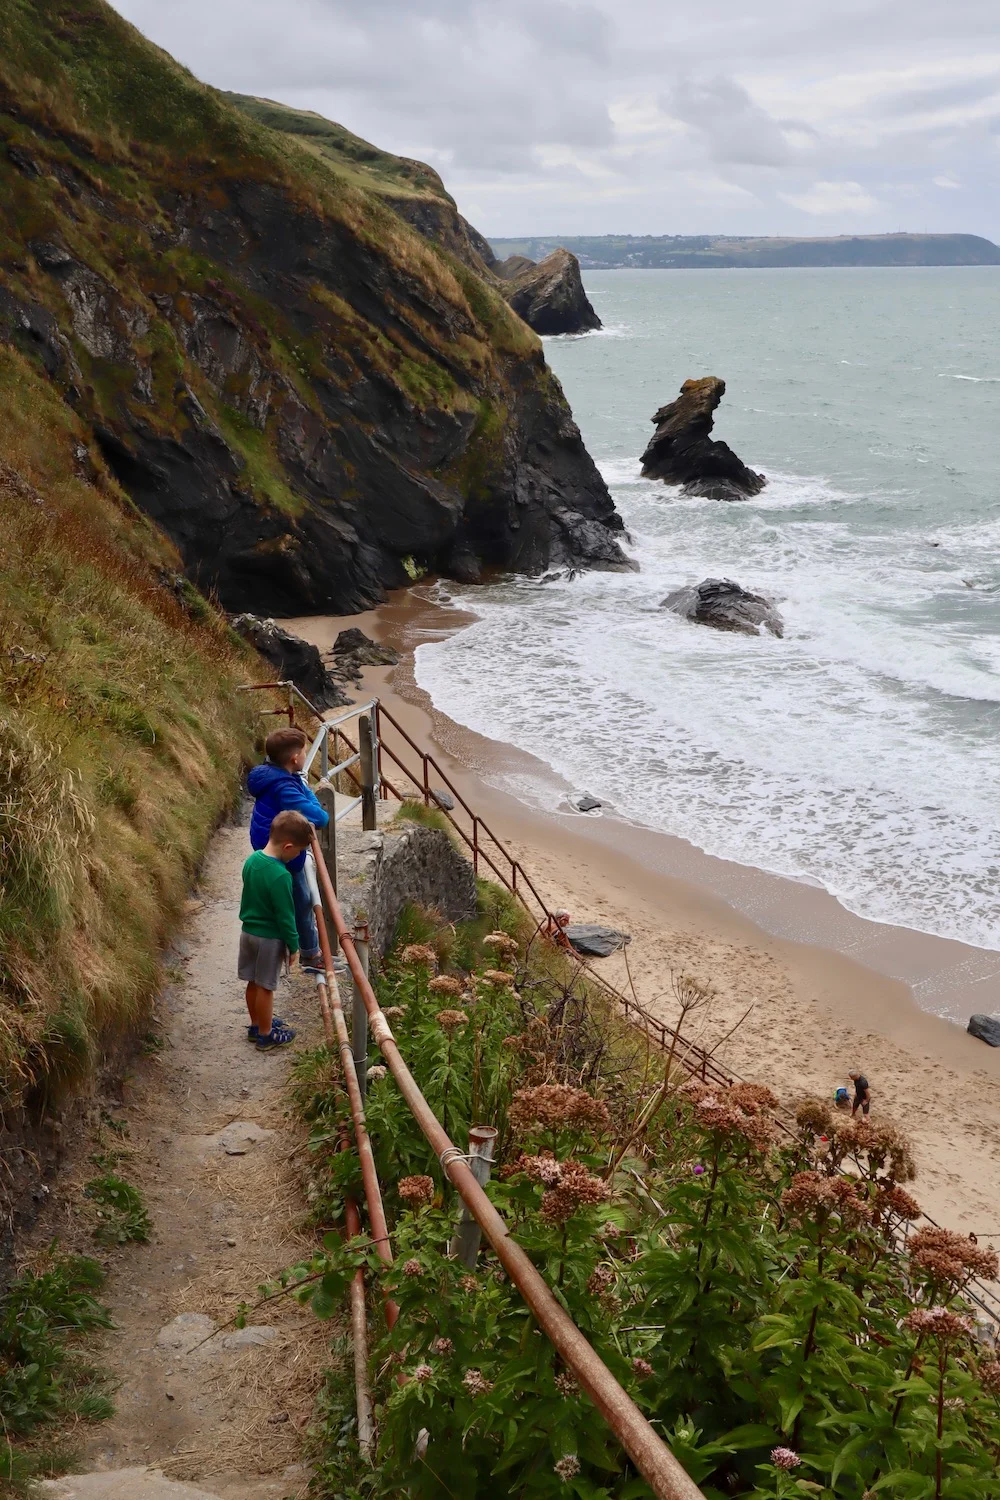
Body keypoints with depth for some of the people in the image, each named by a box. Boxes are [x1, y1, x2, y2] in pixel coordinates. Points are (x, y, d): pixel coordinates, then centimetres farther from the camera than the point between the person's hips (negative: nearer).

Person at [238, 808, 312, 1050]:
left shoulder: (253, 859, -5)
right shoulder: (280, 876, -29)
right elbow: (285, 916, -21)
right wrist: (293, 945, -9)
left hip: (248, 931, 8)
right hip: (269, 938, -8)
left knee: (253, 982, 21)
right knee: (265, 987, 7)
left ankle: (257, 1024, 38)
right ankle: (266, 1035, 21)